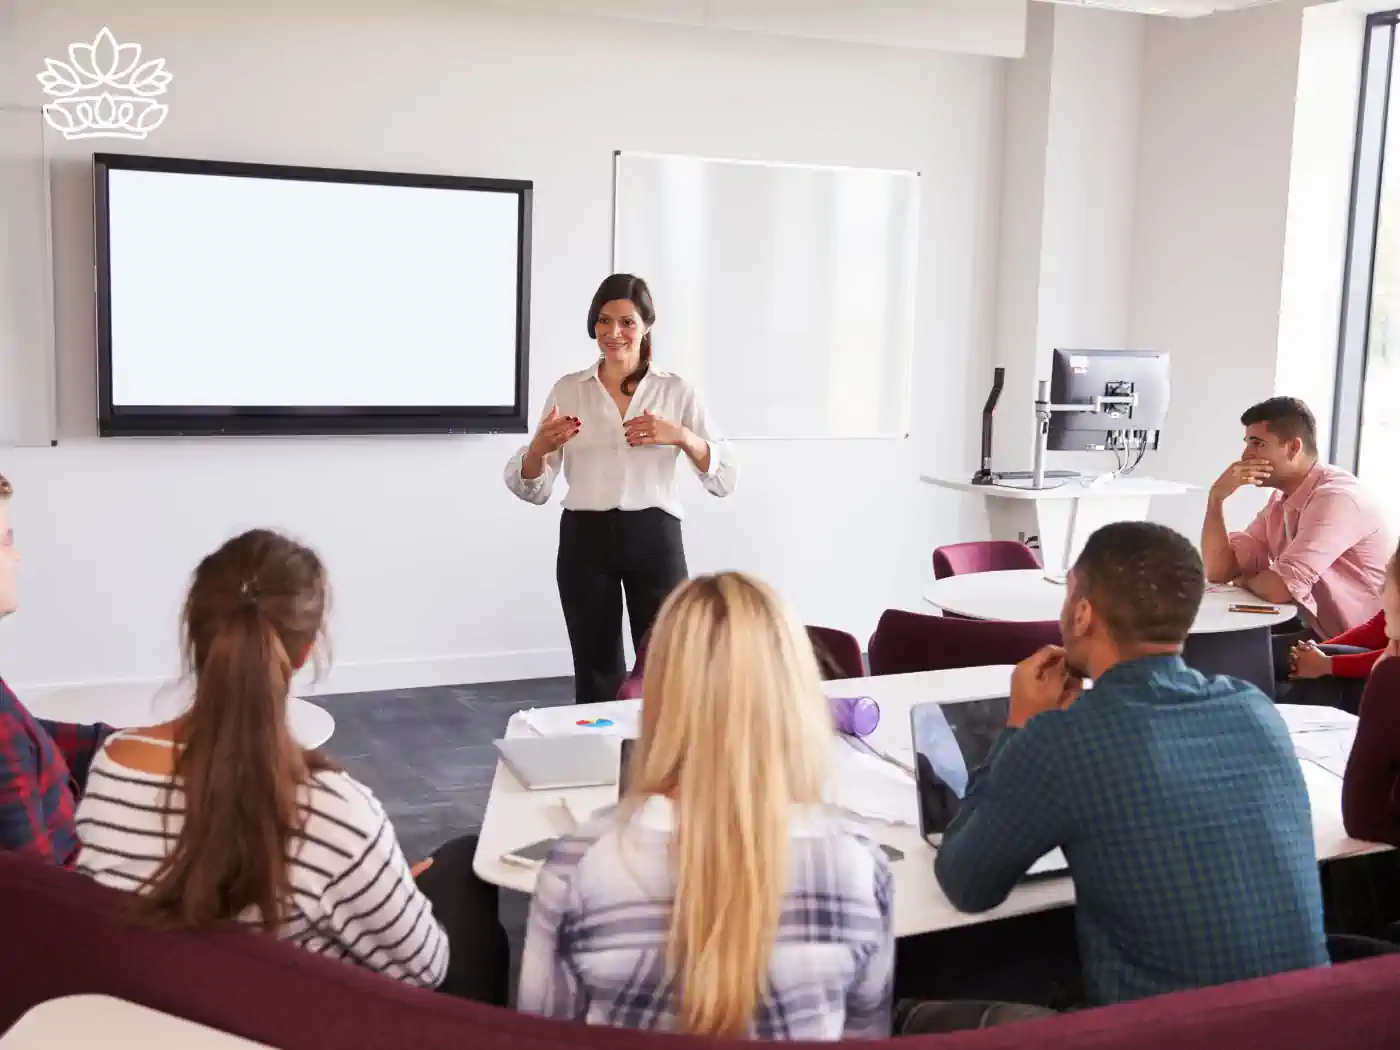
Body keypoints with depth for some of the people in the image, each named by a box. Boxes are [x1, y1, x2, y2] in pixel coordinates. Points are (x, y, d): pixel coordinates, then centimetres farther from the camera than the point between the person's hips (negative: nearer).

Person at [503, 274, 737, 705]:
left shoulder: (677, 391, 4)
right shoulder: (568, 390, 7)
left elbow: (725, 479, -2)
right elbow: (533, 490, 4)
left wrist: (681, 436, -20)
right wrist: (539, 448, -17)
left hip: (654, 539, -1)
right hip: (585, 540, 1)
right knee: (595, 672, 7)